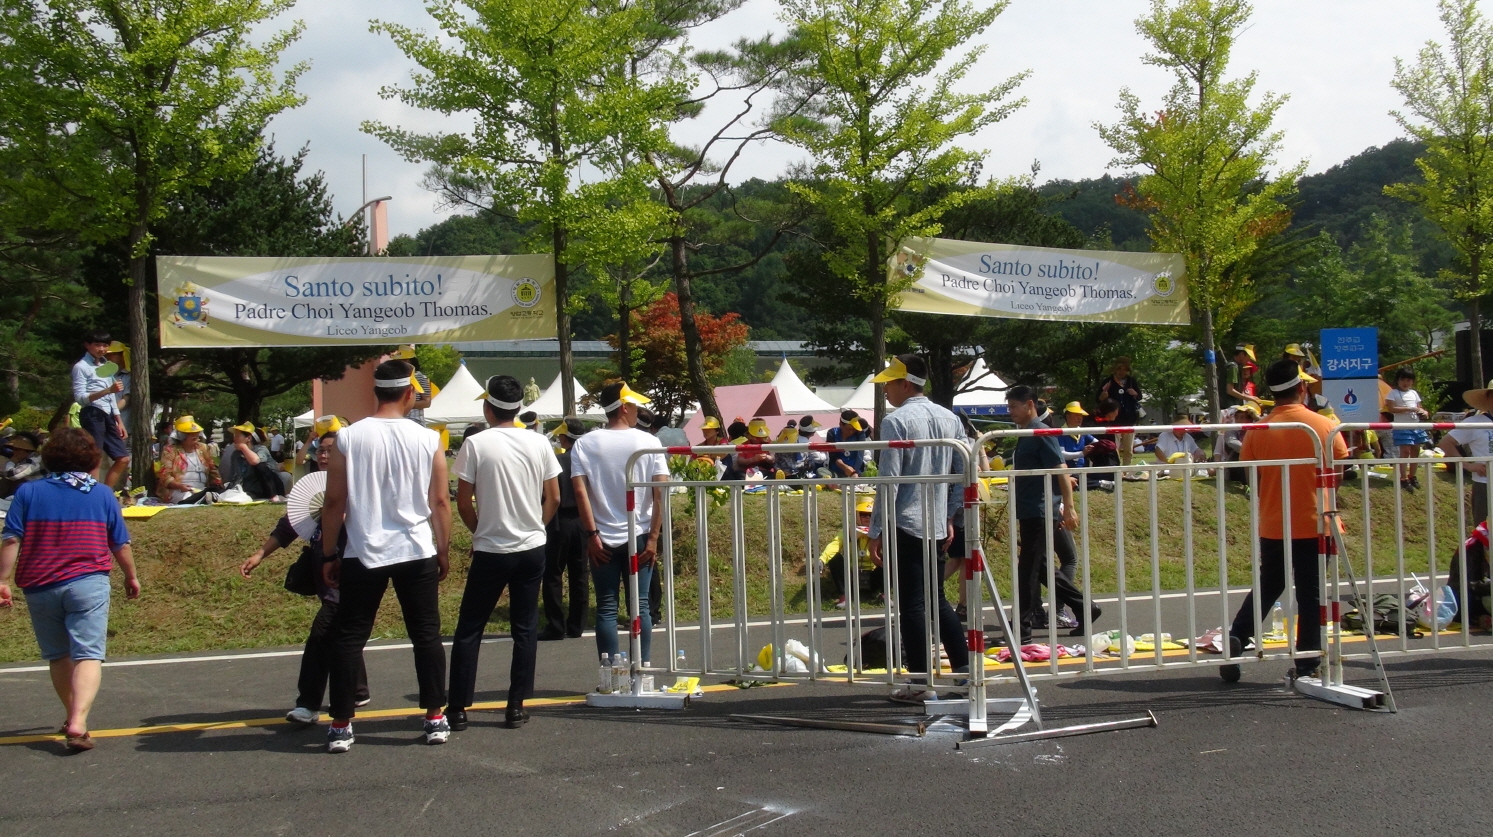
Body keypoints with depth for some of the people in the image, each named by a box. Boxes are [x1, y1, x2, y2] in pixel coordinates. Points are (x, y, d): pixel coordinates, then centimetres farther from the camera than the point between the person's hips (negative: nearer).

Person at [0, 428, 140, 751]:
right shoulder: (102, 495, 5)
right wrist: (131, 577, 24)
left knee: (58, 656, 17)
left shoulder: (28, 492, 4)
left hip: (40, 588, 2)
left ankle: (74, 718, 28)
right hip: (88, 584, -2)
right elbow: (121, 544, 10)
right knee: (88, 654, -6)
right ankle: (78, 722, -23)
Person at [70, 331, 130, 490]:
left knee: (123, 458, 7)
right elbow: (80, 398, -14)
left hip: (108, 416, 8)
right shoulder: (81, 367, -4)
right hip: (92, 415, -8)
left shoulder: (106, 366, 20)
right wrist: (108, 390, -26)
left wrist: (119, 422, 17)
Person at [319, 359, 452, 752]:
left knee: (348, 638, 8)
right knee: (426, 635, 10)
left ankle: (341, 726, 8)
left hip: (362, 554, 0)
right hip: (417, 553, 0)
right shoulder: (428, 440, -3)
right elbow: (440, 502, 1)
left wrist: (328, 554, 8)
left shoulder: (348, 438, -4)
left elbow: (334, 503, -2)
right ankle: (436, 719, 13)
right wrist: (443, 551, 12)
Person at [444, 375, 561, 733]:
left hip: (491, 551, -3)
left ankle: (458, 708, 8)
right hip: (533, 548, 3)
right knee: (525, 628, 10)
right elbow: (554, 498, 4)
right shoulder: (539, 443, 0)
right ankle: (517, 706, 10)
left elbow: (464, 503, -7)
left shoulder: (476, 444, -9)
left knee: (469, 629, 6)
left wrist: (480, 531, 10)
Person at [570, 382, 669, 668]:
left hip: (603, 539, 0)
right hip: (639, 537, 0)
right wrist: (653, 537, -4)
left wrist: (592, 534, -7)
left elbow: (580, 491, -10)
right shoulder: (649, 443, -2)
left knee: (606, 607, 4)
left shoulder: (584, 444, -1)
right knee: (640, 606, 6)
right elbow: (661, 493, -7)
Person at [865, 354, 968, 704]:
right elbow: (964, 473, 12)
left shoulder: (896, 421, -12)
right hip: (937, 525, 7)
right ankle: (965, 669, 19)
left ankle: (921, 684, 1)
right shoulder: (949, 419, 9)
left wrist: (875, 532, -11)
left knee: (911, 604, -2)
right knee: (936, 599, 18)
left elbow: (889, 481, -15)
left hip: (905, 524, -7)